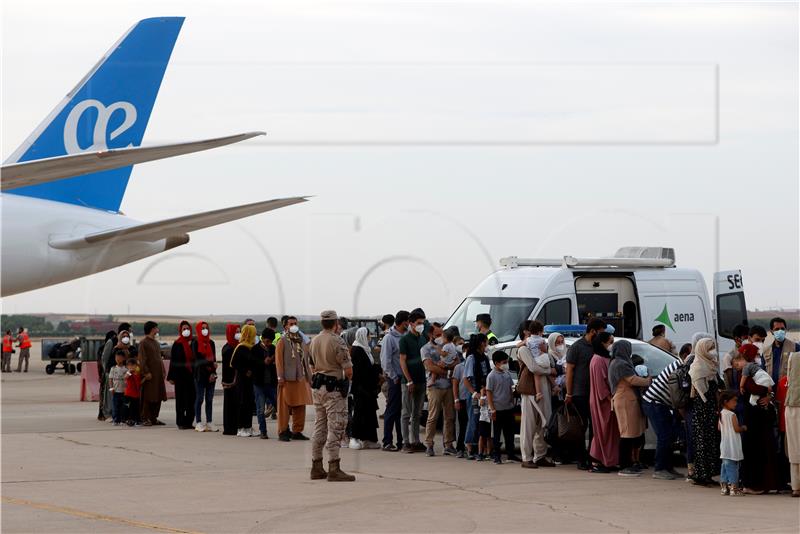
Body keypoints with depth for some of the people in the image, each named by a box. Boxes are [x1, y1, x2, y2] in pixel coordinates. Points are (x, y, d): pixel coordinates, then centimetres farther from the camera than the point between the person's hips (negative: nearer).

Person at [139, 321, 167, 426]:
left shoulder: (156, 343, 18)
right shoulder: (144, 343, -7)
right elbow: (142, 360, -12)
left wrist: (163, 371, 15)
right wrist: (146, 372, -19)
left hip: (158, 374, 8)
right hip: (150, 375, -8)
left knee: (158, 398, 8)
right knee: (148, 398, -5)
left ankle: (154, 418, 15)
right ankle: (146, 419, -2)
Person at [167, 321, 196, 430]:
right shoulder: (177, 344, 0)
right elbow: (173, 361, -2)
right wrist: (171, 377, -6)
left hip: (191, 375, 3)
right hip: (180, 375, -3)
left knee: (191, 399, 3)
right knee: (181, 399, 1)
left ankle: (189, 421, 10)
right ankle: (181, 422, 6)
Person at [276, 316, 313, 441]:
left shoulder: (302, 341, 16)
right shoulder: (283, 341, -1)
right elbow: (279, 359, -6)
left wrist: (308, 376, 12)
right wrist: (280, 377, -13)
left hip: (301, 379, 5)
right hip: (287, 379, -5)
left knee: (300, 406, 6)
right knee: (285, 406, -3)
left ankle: (297, 431, 14)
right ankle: (283, 432, 1)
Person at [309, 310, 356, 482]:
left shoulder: (314, 341, 8)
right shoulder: (337, 342, -15)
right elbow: (348, 370, -15)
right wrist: (348, 378, 5)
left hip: (317, 387, 8)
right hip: (334, 389, -8)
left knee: (319, 428, 13)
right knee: (335, 429, -7)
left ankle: (317, 468, 17)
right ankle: (334, 469, -11)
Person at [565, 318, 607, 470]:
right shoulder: (577, 347, -6)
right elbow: (569, 371, -7)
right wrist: (569, 394, -10)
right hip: (579, 394, -6)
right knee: (582, 426, -2)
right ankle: (582, 460, 2)